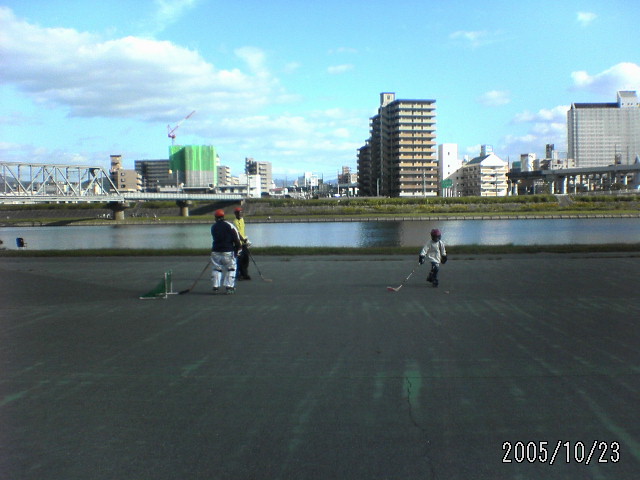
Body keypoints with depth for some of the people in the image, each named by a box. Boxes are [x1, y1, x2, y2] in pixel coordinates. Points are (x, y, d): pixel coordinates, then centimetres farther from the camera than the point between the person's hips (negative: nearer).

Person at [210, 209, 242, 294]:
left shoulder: (213, 227, 7)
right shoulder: (229, 225, -5)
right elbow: (236, 239, -11)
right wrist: (237, 247, -2)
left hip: (216, 252, 3)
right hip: (228, 252, -3)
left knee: (216, 269, 12)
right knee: (230, 269, 7)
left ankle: (215, 287, 7)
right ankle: (229, 287, 1)